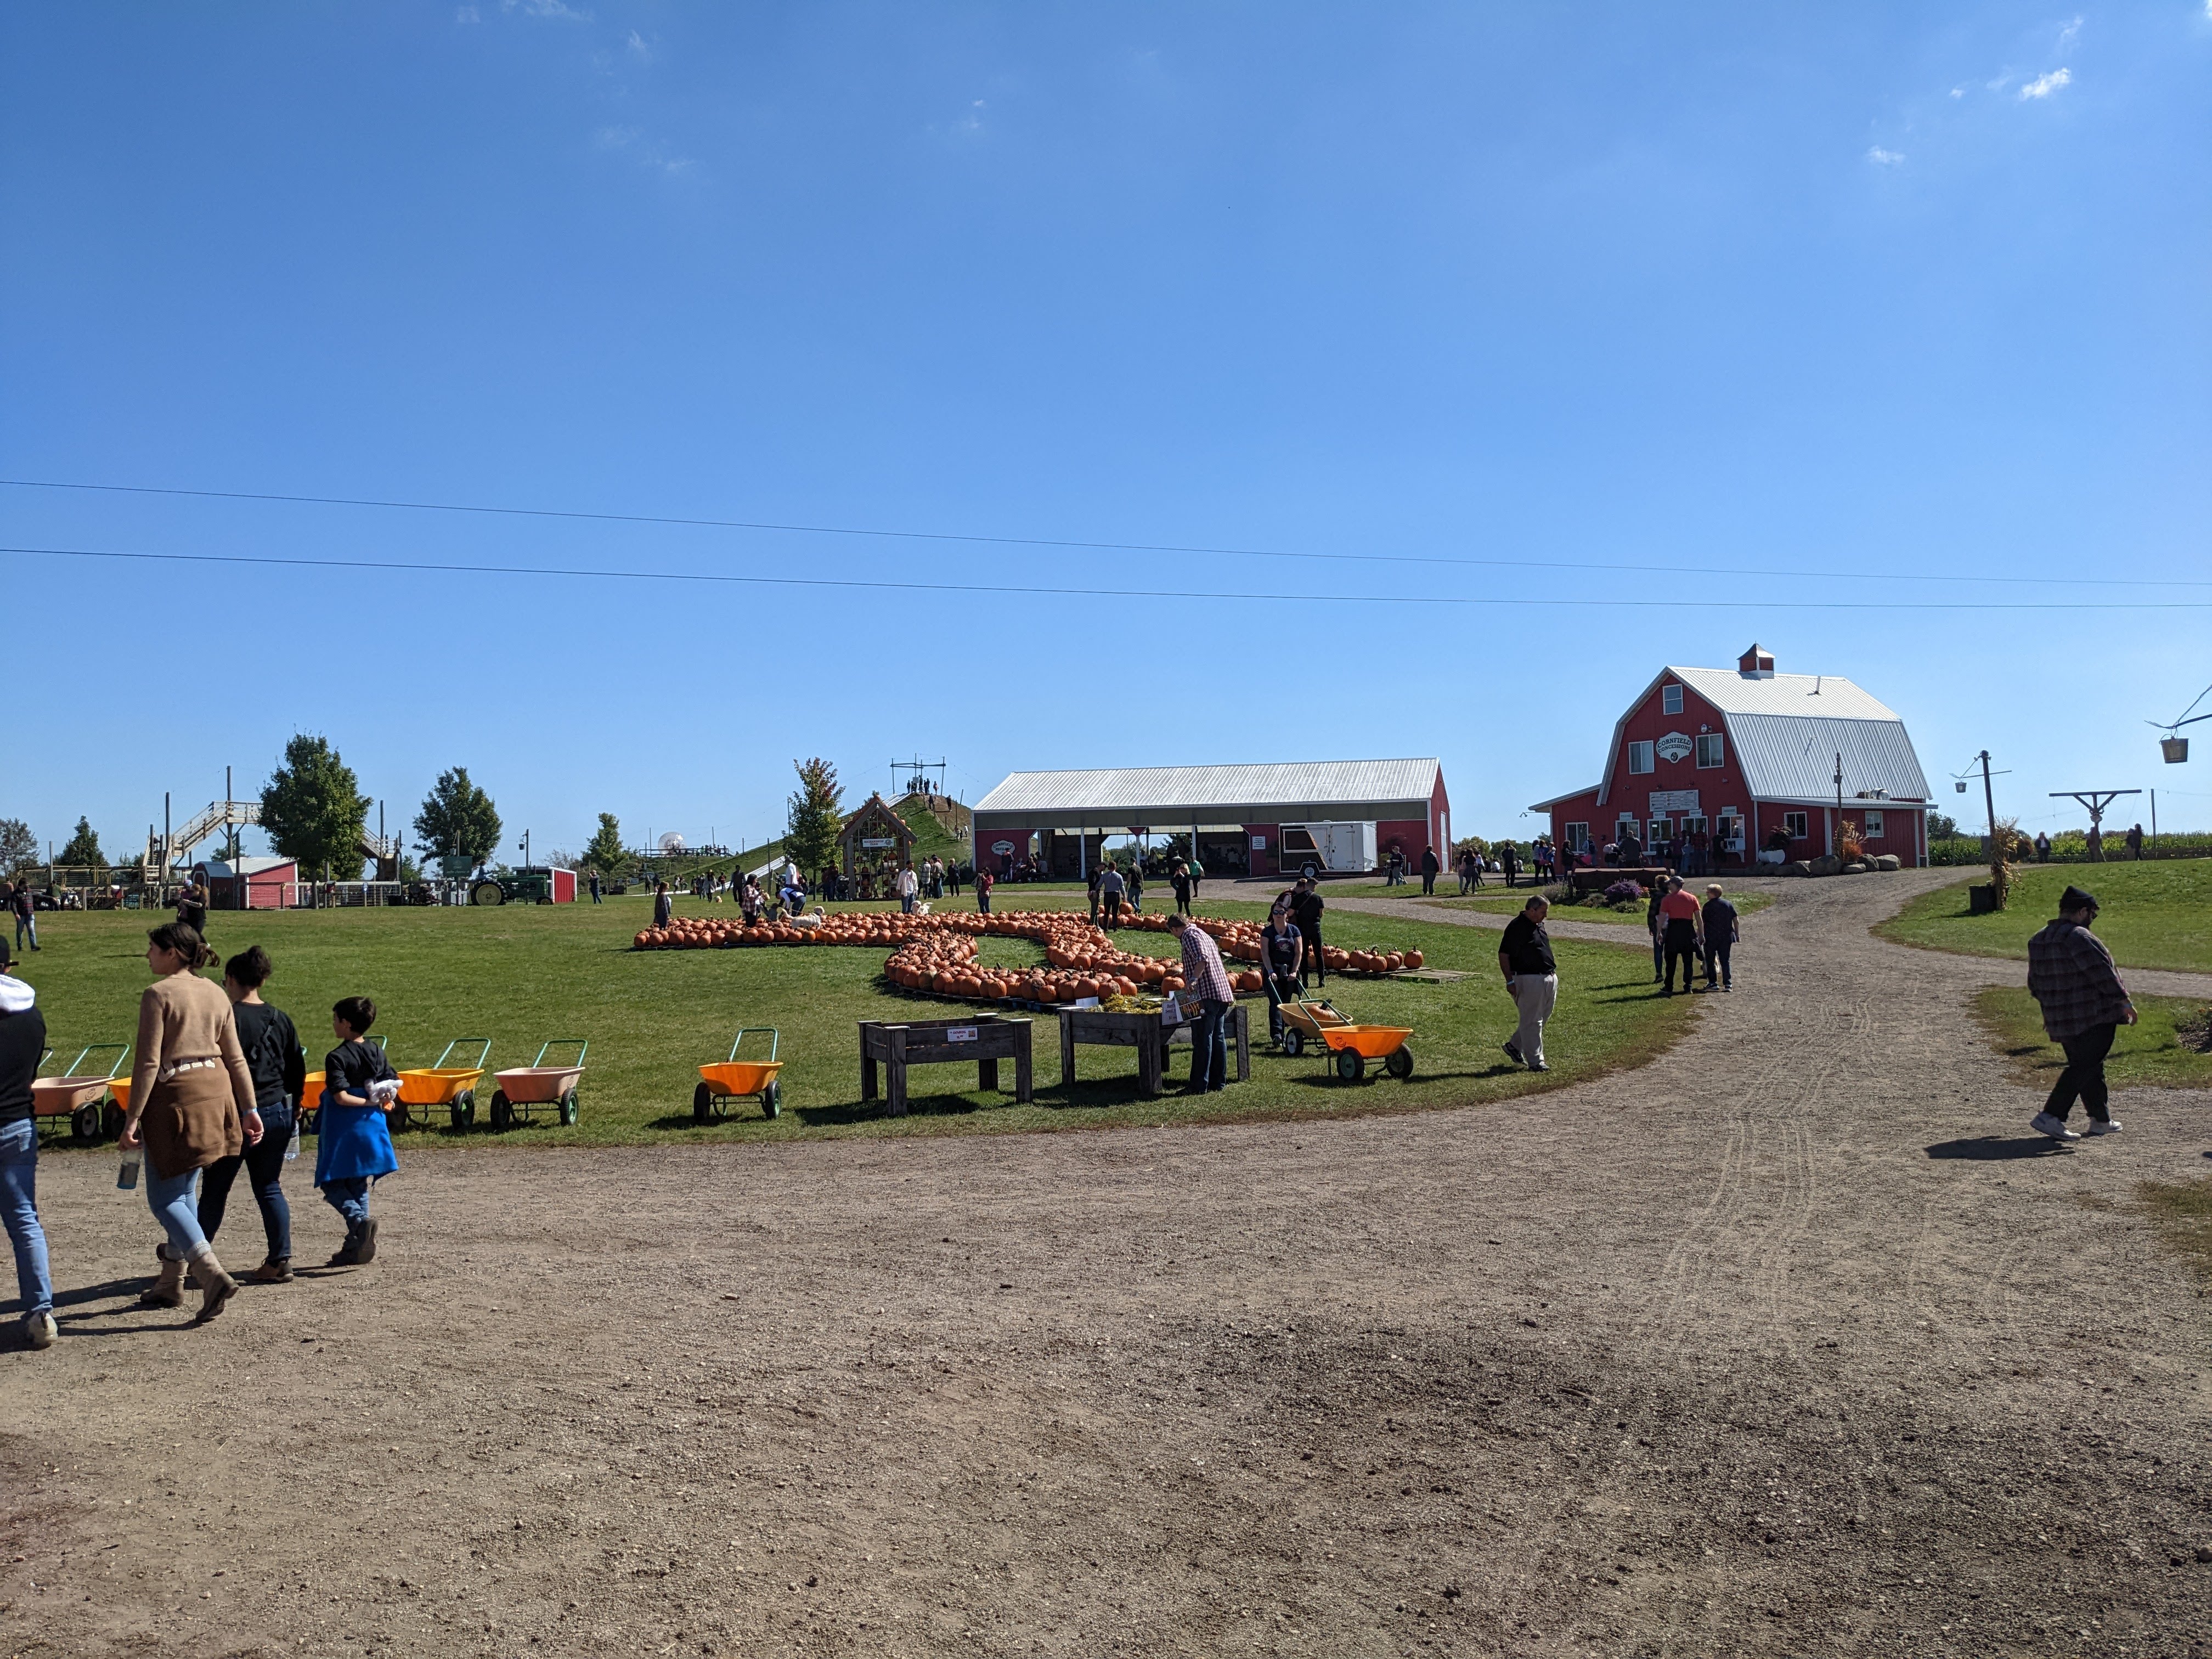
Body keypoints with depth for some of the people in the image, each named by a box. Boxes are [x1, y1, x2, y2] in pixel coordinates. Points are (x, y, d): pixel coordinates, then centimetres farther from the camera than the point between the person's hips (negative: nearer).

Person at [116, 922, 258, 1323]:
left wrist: (132, 1119, -12)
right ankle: (171, 1282, 29)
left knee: (164, 1199, -1)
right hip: (216, 1091, 7)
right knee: (182, 1191, 19)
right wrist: (248, 1108, 12)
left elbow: (148, 1062, -15)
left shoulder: (158, 994, -11)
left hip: (175, 1095, -7)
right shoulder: (216, 993, 9)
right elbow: (235, 1056, 9)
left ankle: (214, 1277, -15)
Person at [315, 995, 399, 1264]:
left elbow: (341, 1097, -20)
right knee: (359, 1187, 13)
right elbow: (394, 1086, 6)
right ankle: (355, 1249, 13)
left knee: (333, 1184, 4)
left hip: (343, 1129, -6)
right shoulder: (377, 1053, 6)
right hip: (371, 1127, 6)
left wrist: (370, 1102, -11)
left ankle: (361, 1220, -19)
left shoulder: (337, 1057, -12)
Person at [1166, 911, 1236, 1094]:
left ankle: (1199, 1086, -8)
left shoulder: (1190, 935, -5)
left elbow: (1202, 959, -21)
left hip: (1208, 994, -9)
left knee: (1202, 1040, -8)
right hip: (1223, 992, 10)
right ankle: (1219, 1082, 17)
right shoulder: (1203, 935, 24)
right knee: (1217, 1037, 13)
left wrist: (1192, 980, -26)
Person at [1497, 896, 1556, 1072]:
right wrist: (1510, 981, -18)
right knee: (1532, 1021, -3)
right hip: (1529, 980, -9)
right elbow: (1503, 955, -14)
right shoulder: (1516, 927, -14)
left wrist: (1553, 974, 24)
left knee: (1542, 1018, 15)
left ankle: (1515, 1047, 29)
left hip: (1550, 978, 9)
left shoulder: (1539, 925, 14)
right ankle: (1535, 1061, 3)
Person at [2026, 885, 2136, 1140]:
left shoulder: (2038, 940, 12)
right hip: (2095, 1018, -9)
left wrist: (2051, 1007, 28)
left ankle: (2101, 1120, 25)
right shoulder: (2079, 937, -16)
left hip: (2061, 1020, 9)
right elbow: (2102, 973, -19)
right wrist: (2124, 1001, -12)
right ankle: (2051, 1115, -16)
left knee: (2087, 1067, 18)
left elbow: (2034, 983, 19)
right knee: (2085, 1067, -8)